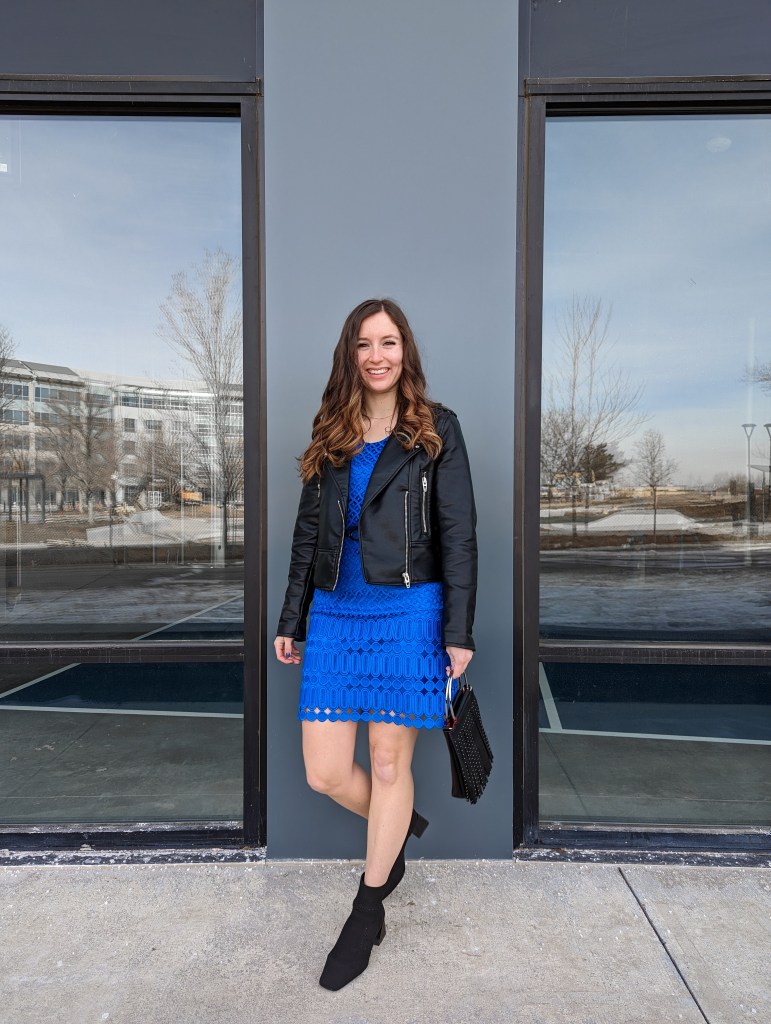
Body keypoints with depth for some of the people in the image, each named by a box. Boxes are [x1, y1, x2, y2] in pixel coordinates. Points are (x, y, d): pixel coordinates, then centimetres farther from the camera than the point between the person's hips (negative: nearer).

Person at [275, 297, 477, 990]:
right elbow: (308, 533, 13)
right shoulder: (329, 435, 11)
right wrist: (291, 620, 12)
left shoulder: (436, 430, 1)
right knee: (325, 772, 5)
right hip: (334, 615, 4)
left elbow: (459, 535, -3)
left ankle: (368, 914, 30)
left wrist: (460, 632, -8)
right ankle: (399, 831, 39)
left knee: (390, 764, 7)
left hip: (408, 613, -3)